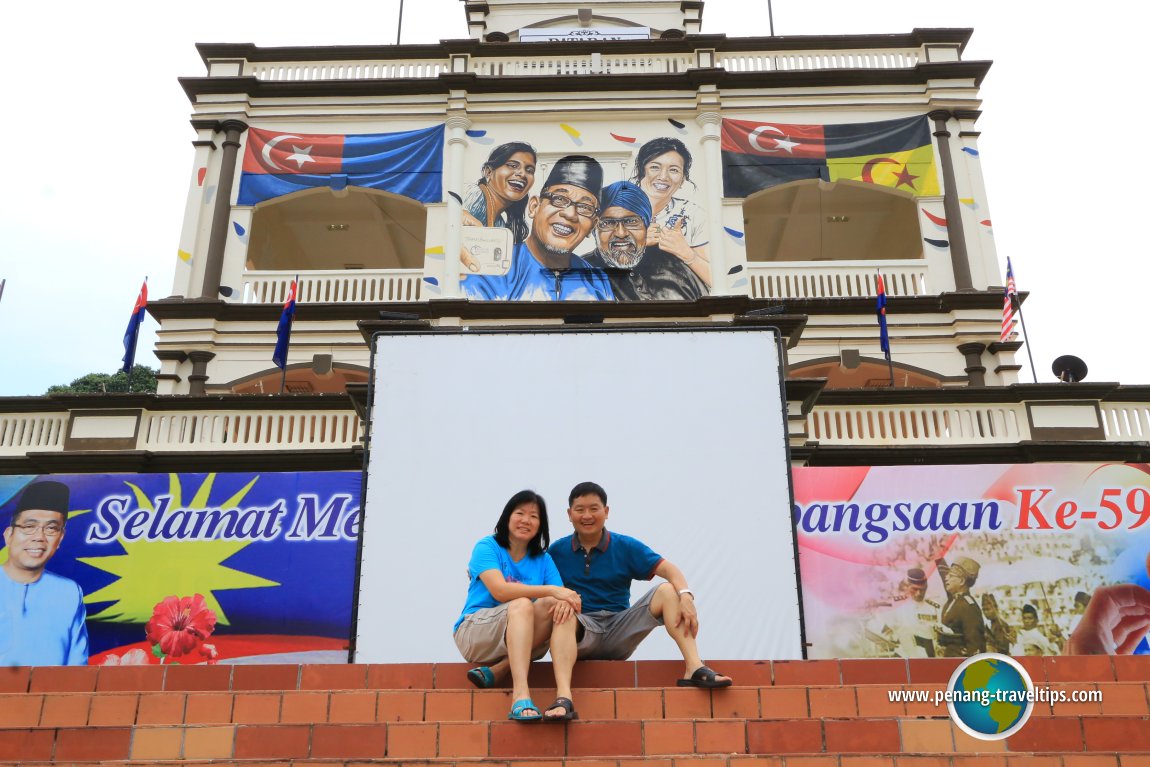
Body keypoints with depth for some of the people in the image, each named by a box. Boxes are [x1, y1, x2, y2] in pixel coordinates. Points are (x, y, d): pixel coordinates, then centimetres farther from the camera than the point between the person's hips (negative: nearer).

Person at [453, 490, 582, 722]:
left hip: (517, 640, 4)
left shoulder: (543, 559, 9)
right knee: (522, 604, -33)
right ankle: (520, 695, -48)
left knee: (551, 606, -24)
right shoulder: (487, 547, -4)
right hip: (473, 632, -4)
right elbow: (500, 590, -21)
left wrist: (565, 601, -31)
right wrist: (551, 590, -30)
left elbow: (561, 596, -5)